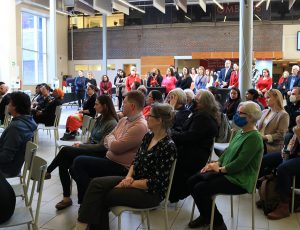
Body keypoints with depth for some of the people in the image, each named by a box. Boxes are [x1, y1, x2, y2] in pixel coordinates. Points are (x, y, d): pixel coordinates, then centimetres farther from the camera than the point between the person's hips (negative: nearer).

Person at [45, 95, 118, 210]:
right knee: (63, 163, -15)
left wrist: (81, 146, -12)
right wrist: (80, 145, -2)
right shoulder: (99, 119, 14)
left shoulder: (111, 123, -14)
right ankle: (66, 198, -8)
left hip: (99, 154, -8)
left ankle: (47, 172, -1)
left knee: (65, 150, -22)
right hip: (90, 150, 8)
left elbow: (101, 146, -17)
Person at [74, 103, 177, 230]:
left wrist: (130, 184, -15)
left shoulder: (168, 147, -20)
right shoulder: (148, 136, 5)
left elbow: (156, 182, -20)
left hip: (151, 192, -7)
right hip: (135, 179, 7)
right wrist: (129, 176, -8)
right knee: (96, 184, -12)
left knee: (101, 196, -13)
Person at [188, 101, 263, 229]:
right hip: (226, 172, 10)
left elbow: (240, 163, -24)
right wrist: (216, 163, 0)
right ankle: (206, 216, 17)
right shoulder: (241, 132, 13)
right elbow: (228, 151, 16)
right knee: (192, 181, 0)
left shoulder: (254, 137, -18)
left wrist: (219, 169, -14)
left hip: (239, 180, -9)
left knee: (199, 189, -20)